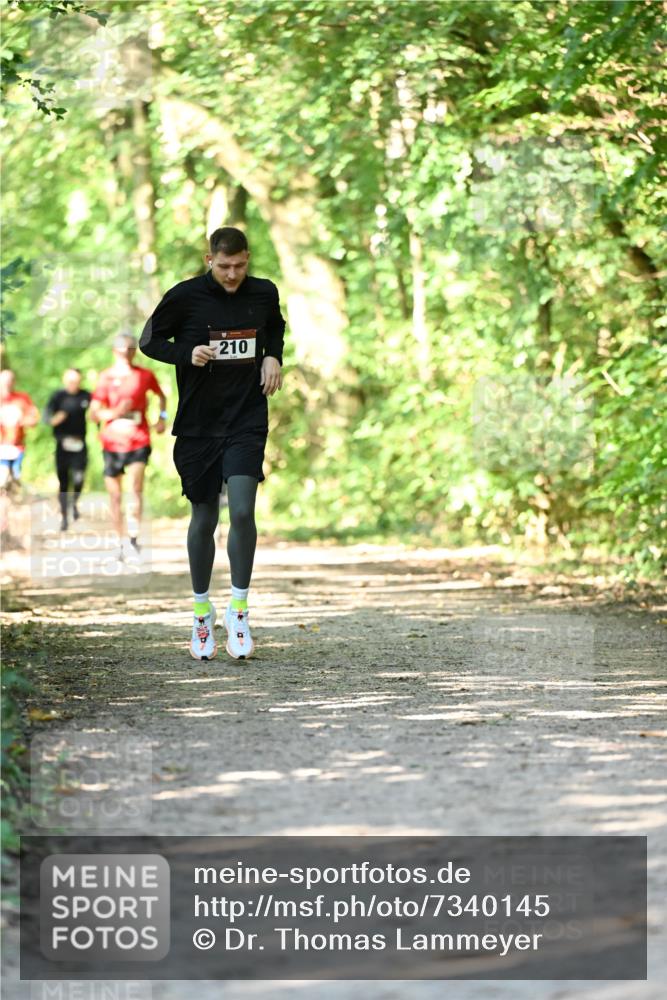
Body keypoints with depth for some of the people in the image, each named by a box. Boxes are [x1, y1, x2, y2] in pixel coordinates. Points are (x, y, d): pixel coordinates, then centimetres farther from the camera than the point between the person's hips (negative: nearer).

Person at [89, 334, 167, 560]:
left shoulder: (145, 376, 6)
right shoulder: (106, 377, 3)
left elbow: (161, 396, 26)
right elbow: (94, 414, -1)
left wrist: (162, 417, 10)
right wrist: (115, 412, -18)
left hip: (138, 442, -1)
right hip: (112, 442, 1)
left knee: (136, 488, -20)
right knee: (115, 496, 5)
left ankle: (133, 539, -20)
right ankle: (121, 543, 16)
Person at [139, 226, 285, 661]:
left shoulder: (264, 293, 1)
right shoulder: (185, 296, -8)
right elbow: (150, 340, 2)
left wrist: (273, 357, 3)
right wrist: (187, 354, -15)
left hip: (247, 421, 1)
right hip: (198, 424, -1)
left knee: (243, 511, -16)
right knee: (204, 518, 7)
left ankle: (239, 608, -2)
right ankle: (202, 609, 25)